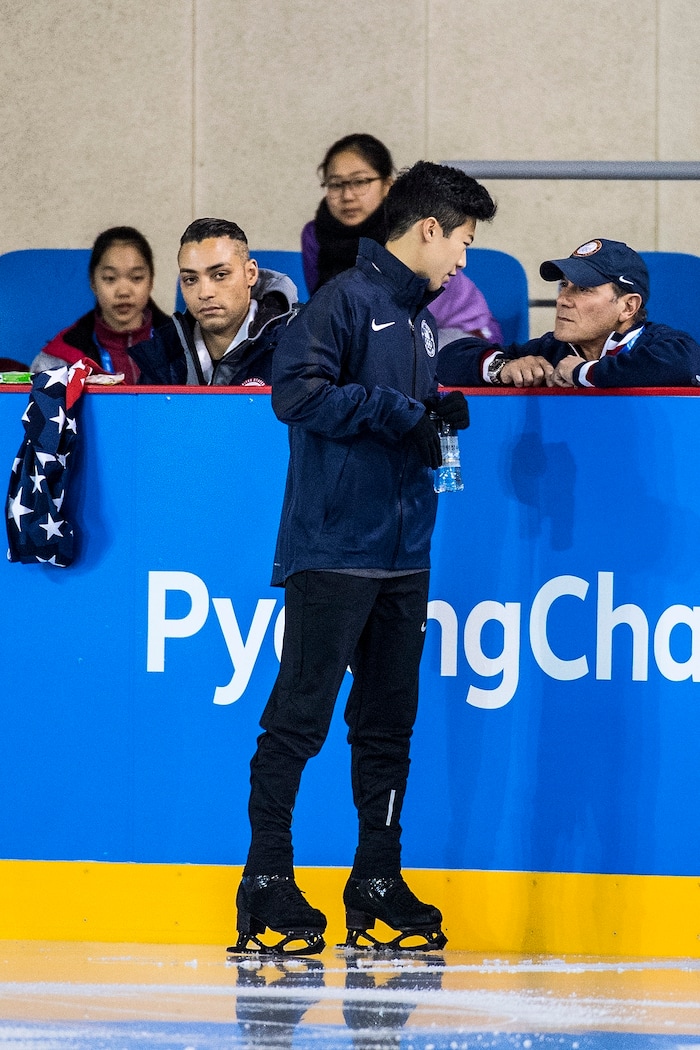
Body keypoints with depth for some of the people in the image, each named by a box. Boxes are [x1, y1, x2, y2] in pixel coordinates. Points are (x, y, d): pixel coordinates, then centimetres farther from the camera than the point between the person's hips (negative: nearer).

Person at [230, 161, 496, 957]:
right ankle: (268, 884, 0)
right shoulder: (347, 300, -8)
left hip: (403, 556, 9)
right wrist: (402, 412, -18)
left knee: (388, 725, 9)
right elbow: (297, 391, -18)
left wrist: (442, 414, 4)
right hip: (333, 552, -8)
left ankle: (377, 884, 14)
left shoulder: (421, 316, 18)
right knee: (298, 720, -5)